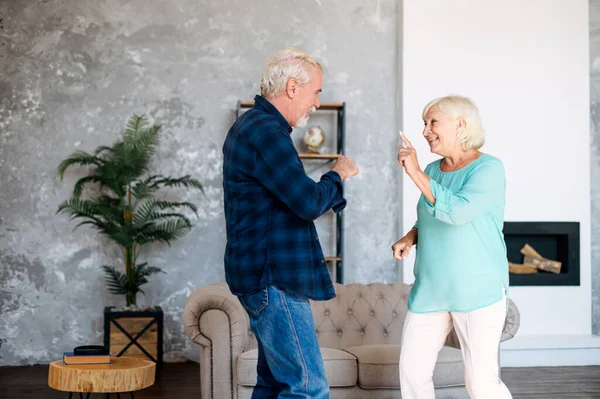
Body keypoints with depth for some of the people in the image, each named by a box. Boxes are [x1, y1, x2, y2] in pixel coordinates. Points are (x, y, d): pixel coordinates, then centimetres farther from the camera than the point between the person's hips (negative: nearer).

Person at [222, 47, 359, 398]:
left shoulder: (251, 126, 17)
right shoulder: (266, 132, -17)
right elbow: (309, 203, -22)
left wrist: (332, 181, 10)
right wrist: (337, 176, -4)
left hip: (265, 277, 11)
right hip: (273, 280, -11)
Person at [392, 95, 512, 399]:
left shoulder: (489, 168, -10)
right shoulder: (433, 170, 9)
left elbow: (457, 211, -26)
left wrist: (415, 172, -22)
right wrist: (410, 238, 4)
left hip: (478, 291, -6)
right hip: (430, 290, 6)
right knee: (412, 370, 5)